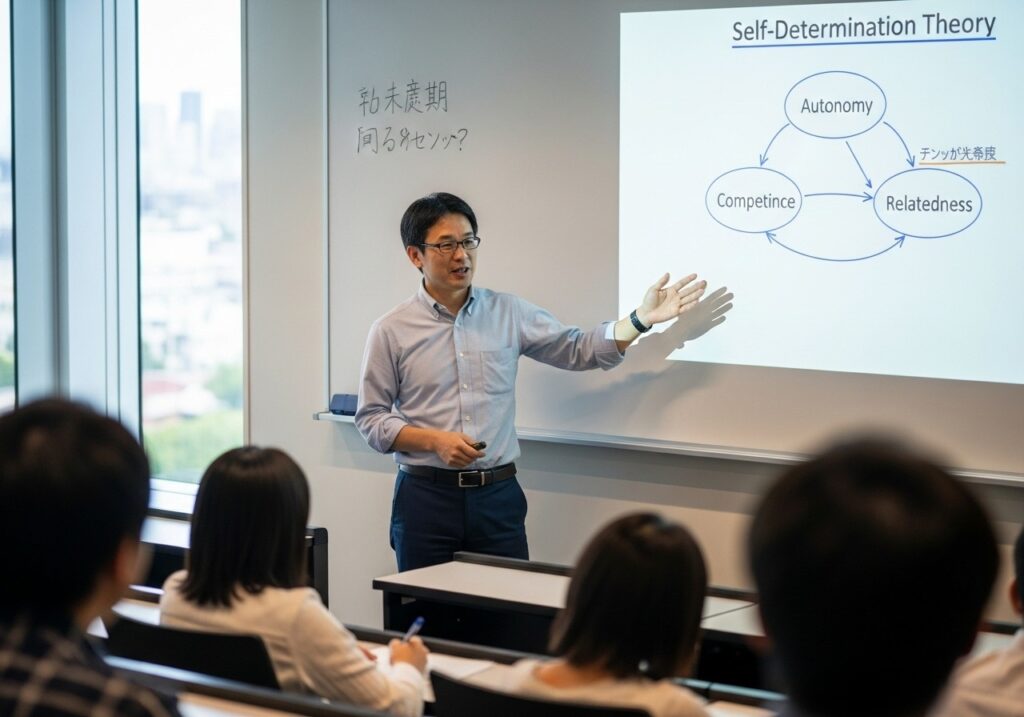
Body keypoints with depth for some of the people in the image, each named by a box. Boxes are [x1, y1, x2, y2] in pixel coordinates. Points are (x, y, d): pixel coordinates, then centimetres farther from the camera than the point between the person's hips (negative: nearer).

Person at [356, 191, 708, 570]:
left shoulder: (508, 313, 8)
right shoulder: (391, 331, 0)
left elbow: (578, 349, 7)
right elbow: (371, 419, 1)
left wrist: (641, 319, -6)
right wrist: (435, 441, -13)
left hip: (499, 495, 2)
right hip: (426, 497, -2)